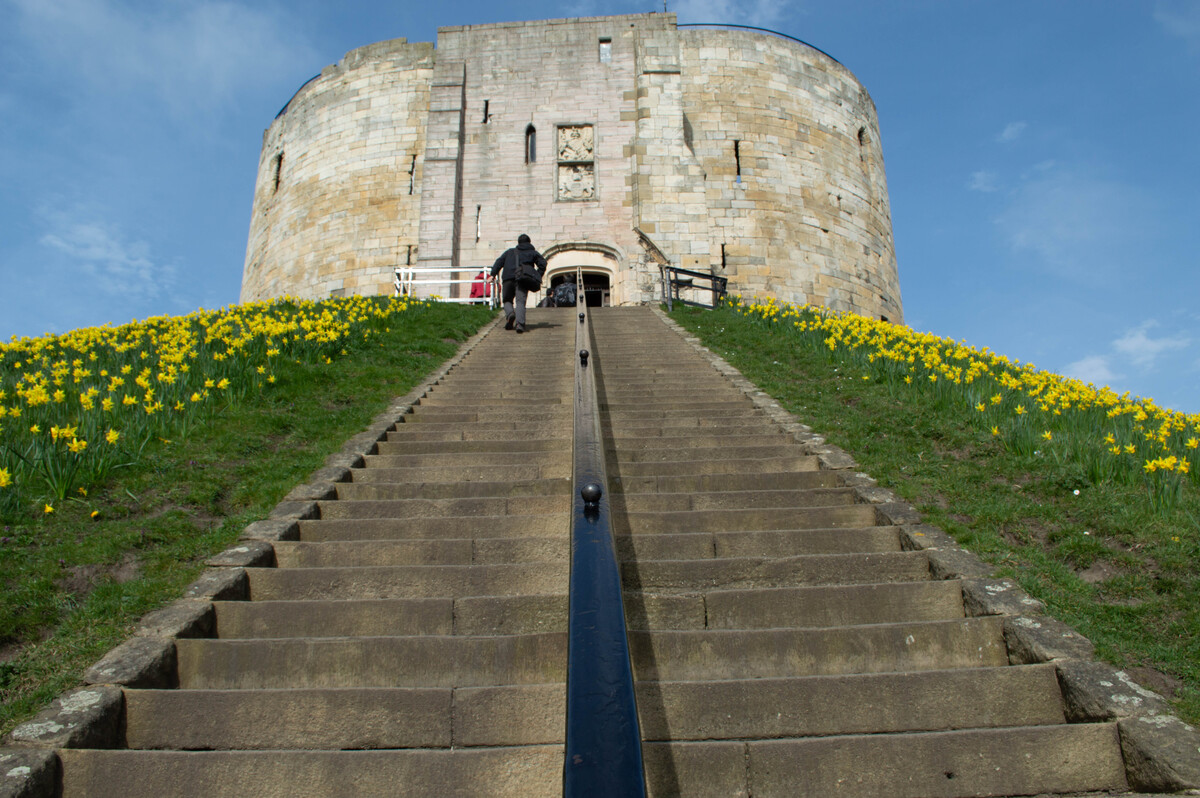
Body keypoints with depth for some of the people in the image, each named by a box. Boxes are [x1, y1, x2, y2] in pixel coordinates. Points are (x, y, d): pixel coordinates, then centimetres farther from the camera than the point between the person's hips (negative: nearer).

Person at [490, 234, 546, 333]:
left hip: (508, 279, 1)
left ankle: (510, 314, -16)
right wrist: (538, 277, 10)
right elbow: (542, 263, 9)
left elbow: (499, 262, 17)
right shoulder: (533, 252, 23)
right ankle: (519, 323, -34)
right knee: (520, 302, -10)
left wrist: (493, 275, 11)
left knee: (507, 300, 16)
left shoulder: (510, 252, 29)